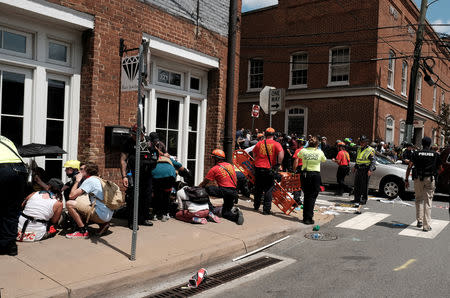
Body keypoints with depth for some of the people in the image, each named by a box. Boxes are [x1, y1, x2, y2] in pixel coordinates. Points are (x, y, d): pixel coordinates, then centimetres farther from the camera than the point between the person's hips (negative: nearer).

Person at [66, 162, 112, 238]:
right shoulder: (98, 180, 21)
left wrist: (77, 181, 3)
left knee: (69, 204, -9)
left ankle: (83, 232, -5)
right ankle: (102, 224, 17)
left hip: (101, 214, -9)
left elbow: (71, 196, -10)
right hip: (108, 215, 9)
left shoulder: (90, 180, -7)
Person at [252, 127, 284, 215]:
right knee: (268, 190, 4)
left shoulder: (259, 143, 4)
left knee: (258, 188, 17)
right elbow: (281, 154, -20)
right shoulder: (276, 144, -6)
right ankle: (266, 210, 5)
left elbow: (254, 154, 14)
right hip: (269, 169, -3)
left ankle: (256, 206, 32)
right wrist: (278, 164, -11)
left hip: (258, 168, 3)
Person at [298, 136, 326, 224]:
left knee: (306, 196, 14)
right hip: (315, 175, -2)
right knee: (312, 197, 3)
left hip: (304, 174, 2)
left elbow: (298, 156, 23)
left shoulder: (303, 151, -1)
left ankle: (305, 217, 18)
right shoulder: (319, 152, -4)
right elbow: (324, 160, 18)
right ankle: (309, 218, -1)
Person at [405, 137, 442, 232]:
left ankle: (419, 220, 13)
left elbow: (409, 167, -5)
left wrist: (406, 179, -1)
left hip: (418, 179, 0)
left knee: (419, 199, 17)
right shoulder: (435, 154, 3)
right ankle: (427, 225, 3)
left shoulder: (416, 153, 1)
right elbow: (440, 168, 9)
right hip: (430, 179, 0)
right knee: (428, 202, 3)